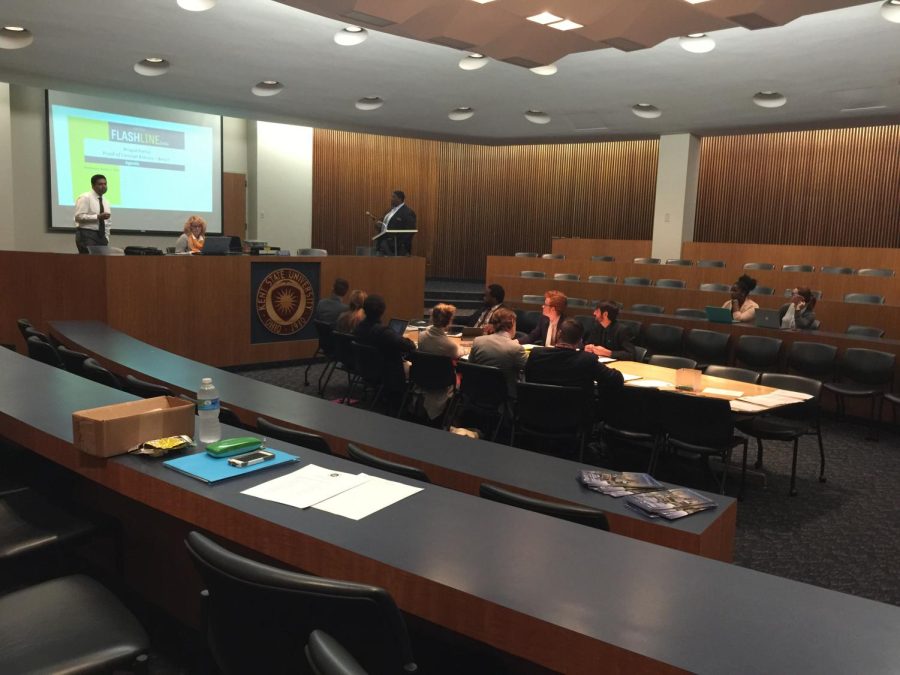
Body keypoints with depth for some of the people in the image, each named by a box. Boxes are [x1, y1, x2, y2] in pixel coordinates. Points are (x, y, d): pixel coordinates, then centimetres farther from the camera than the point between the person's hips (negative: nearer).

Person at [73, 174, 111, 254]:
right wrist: (98, 217, -21)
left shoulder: (106, 202, 17)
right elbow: (79, 216, -15)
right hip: (86, 235, -7)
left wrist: (106, 239, 9)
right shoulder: (85, 198, -5)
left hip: (101, 236, 7)